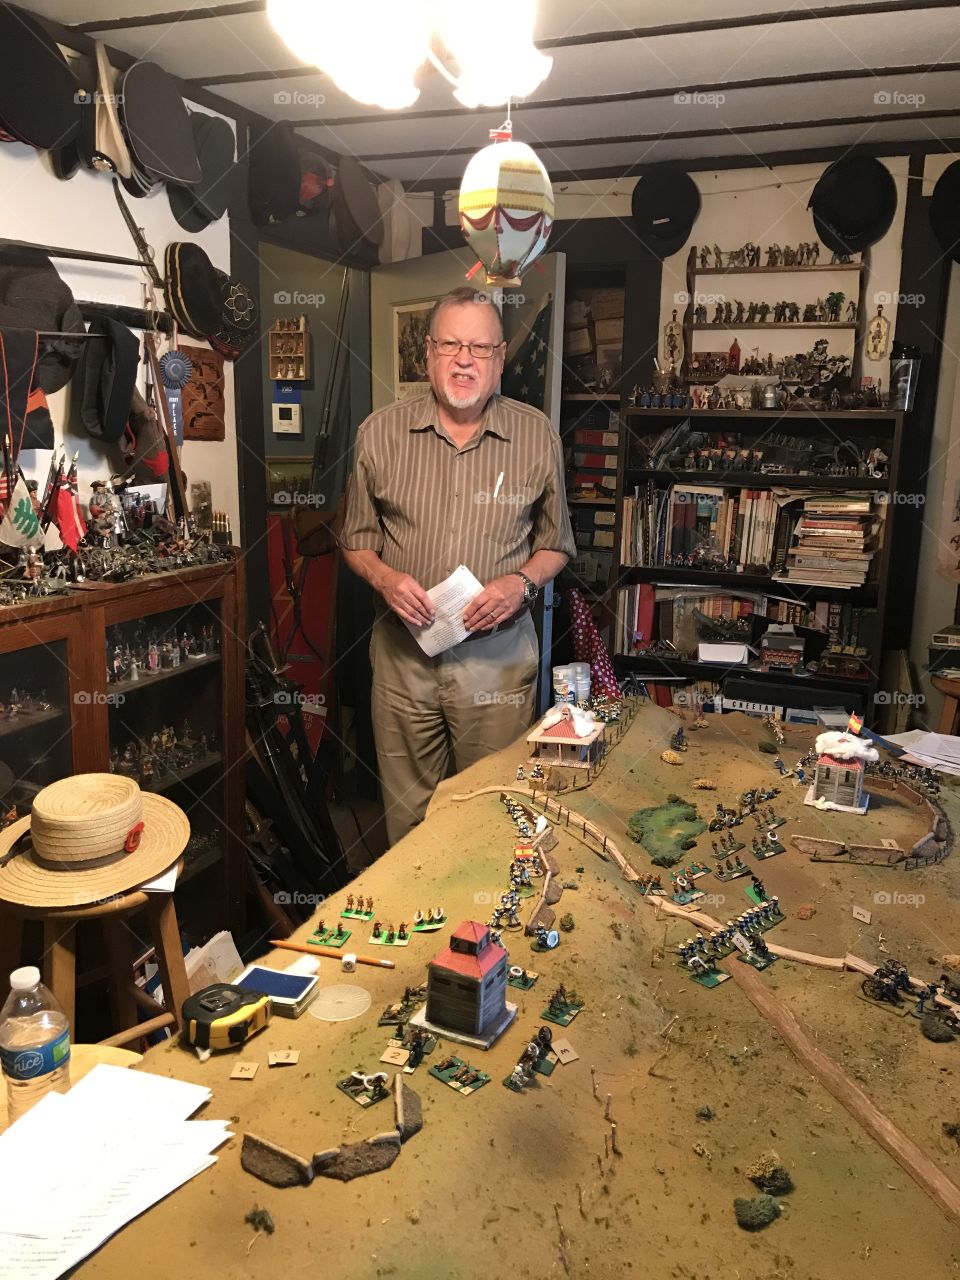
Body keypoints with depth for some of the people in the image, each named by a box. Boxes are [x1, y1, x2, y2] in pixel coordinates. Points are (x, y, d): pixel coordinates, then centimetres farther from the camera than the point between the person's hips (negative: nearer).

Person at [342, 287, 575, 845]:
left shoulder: (537, 436, -1)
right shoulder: (380, 433, 1)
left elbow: (556, 544, 9)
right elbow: (356, 541, 9)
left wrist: (521, 582, -12)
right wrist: (384, 577, -12)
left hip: (499, 653, 0)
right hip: (404, 650, 1)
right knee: (409, 814, 13)